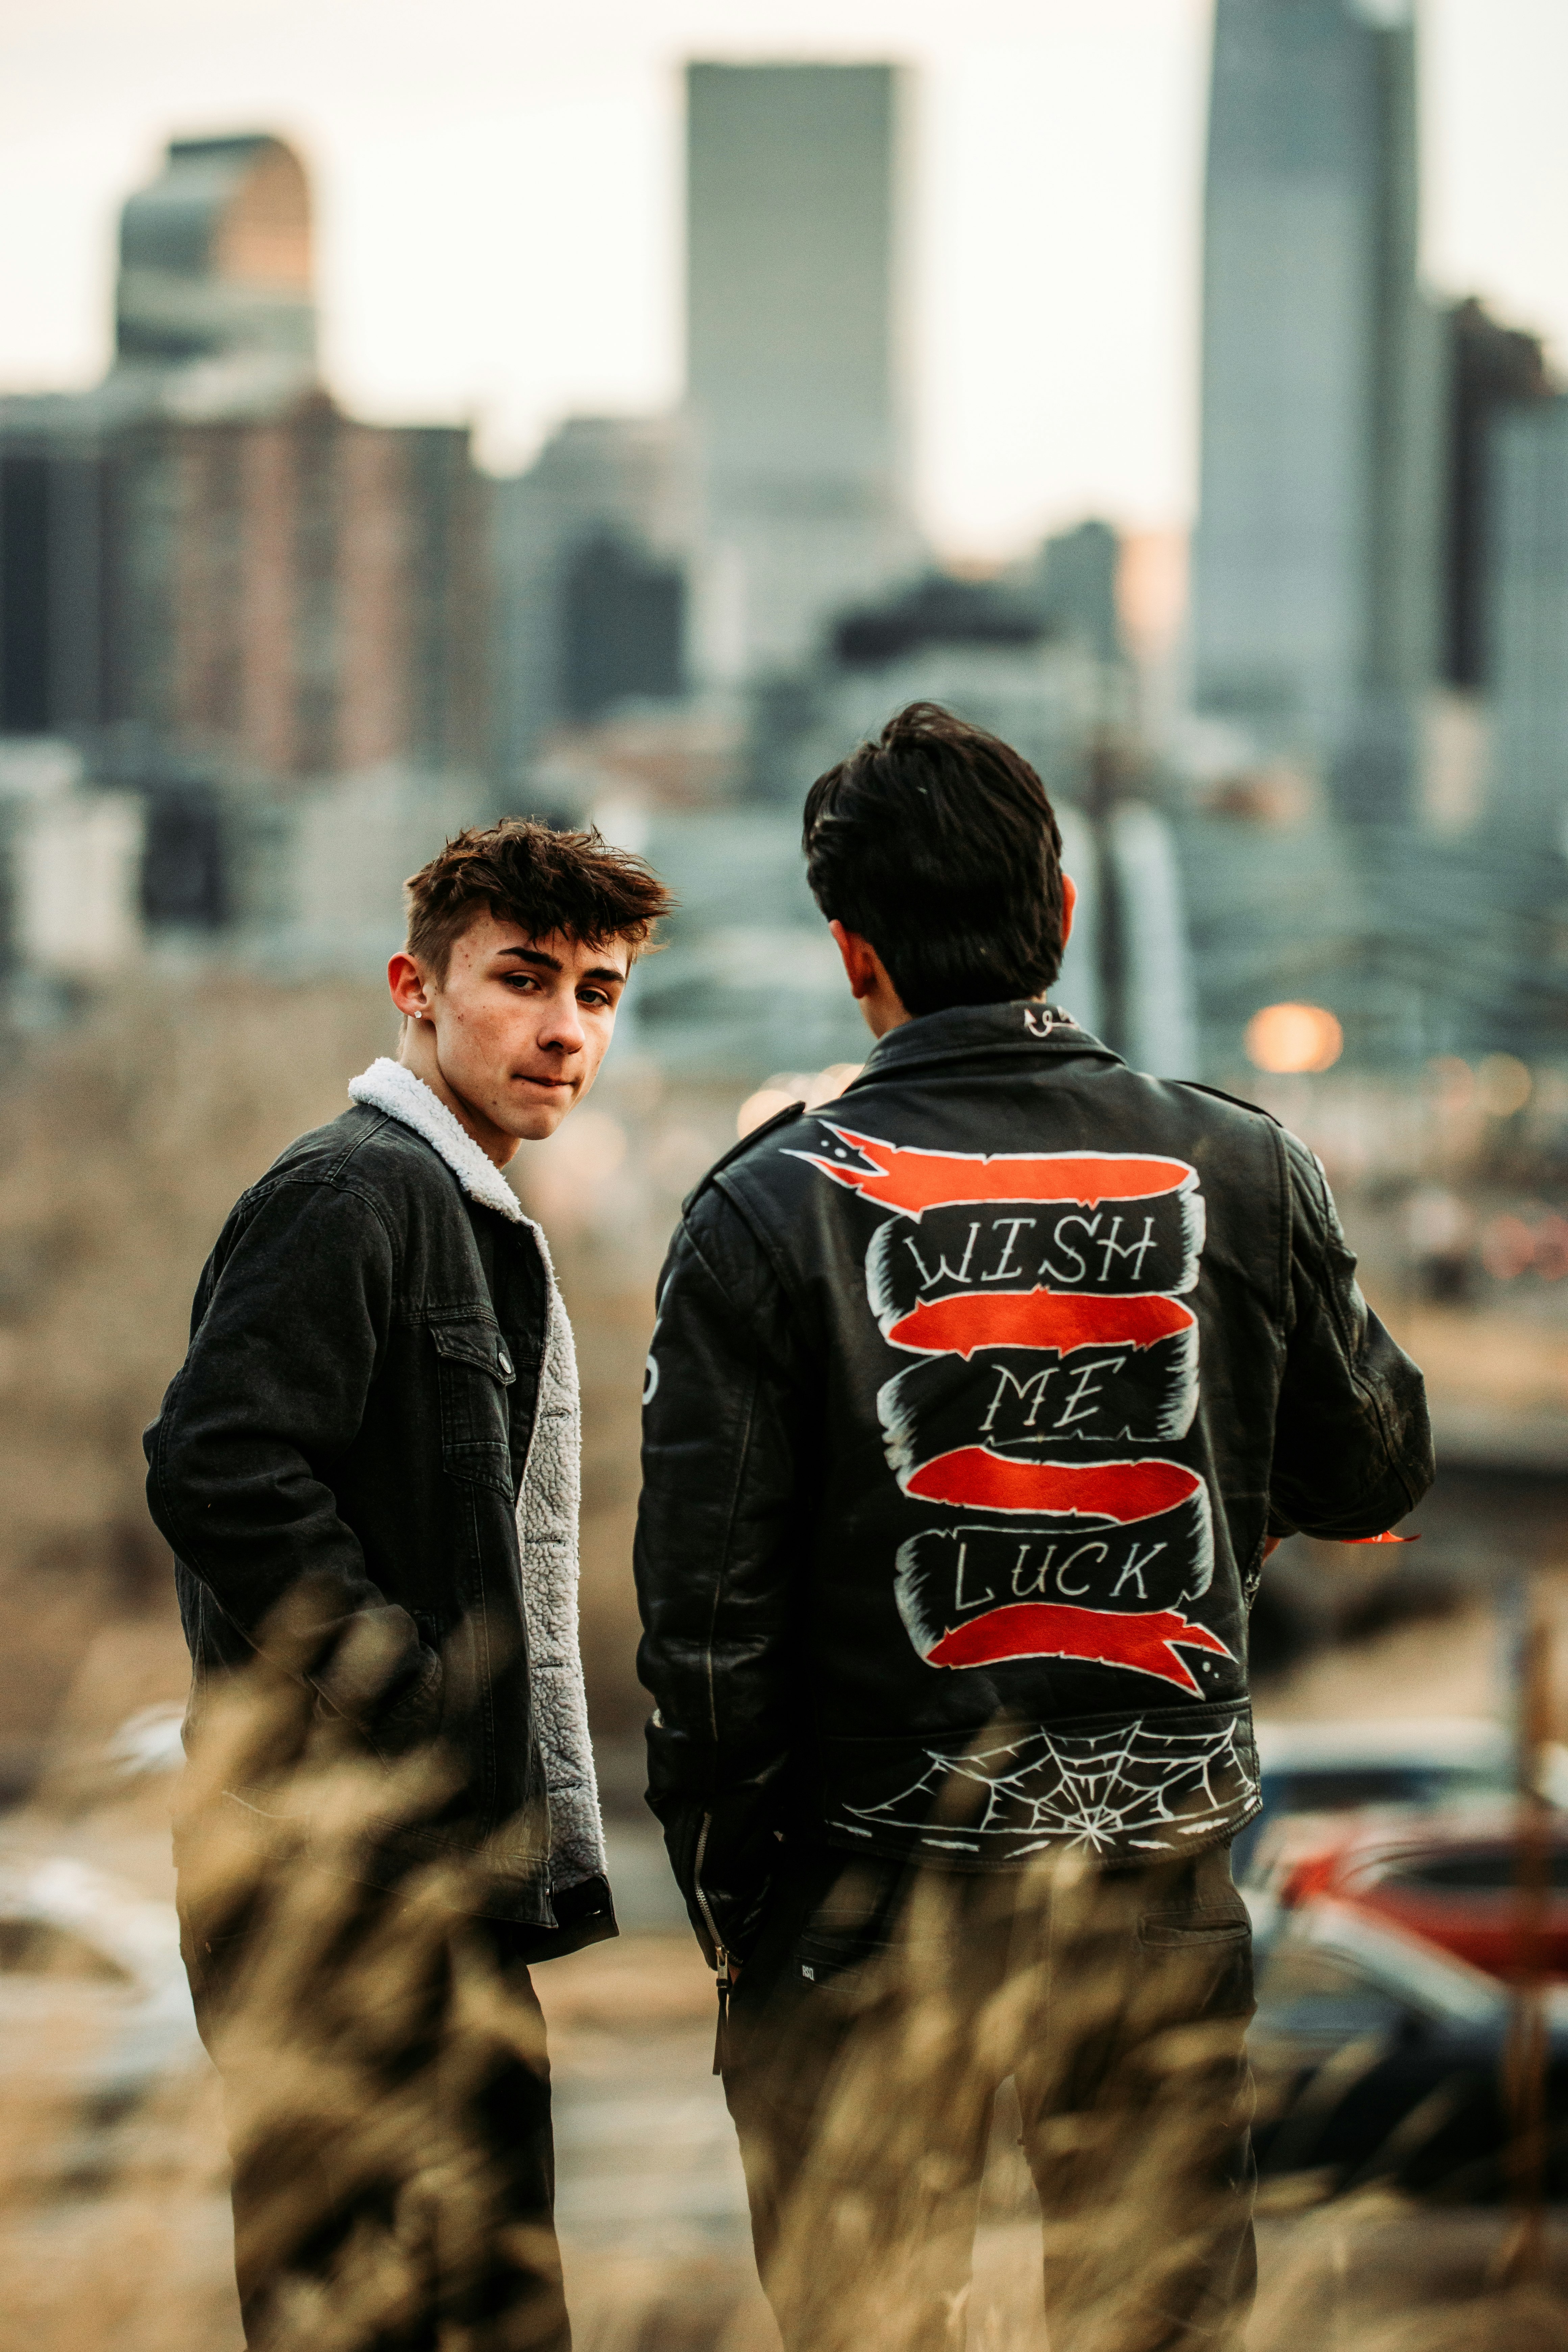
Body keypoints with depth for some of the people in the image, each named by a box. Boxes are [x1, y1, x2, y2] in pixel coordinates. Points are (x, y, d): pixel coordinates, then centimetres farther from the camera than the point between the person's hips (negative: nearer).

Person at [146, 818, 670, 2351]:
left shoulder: (487, 1232, 21)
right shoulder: (353, 1194, -11)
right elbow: (216, 1472, -25)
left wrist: (547, 1858, 17)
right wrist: (411, 1697, -19)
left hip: (462, 1884, 10)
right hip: (340, 1869, -10)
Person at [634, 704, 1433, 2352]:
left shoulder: (770, 1209, -9)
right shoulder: (1241, 1175, -2)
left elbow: (705, 1609, -9)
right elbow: (1376, 1475, 12)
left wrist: (729, 1901, 2)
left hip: (873, 1902, -2)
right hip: (1163, 1890, 2)